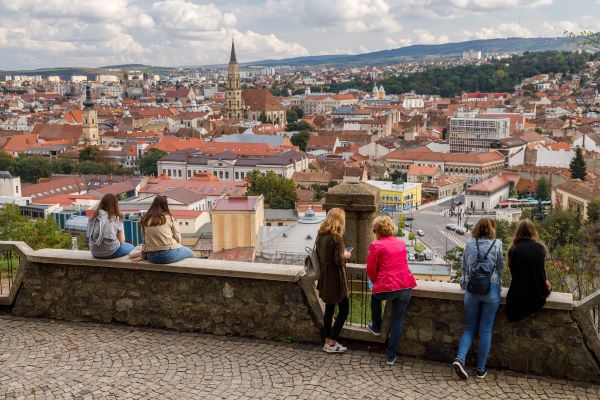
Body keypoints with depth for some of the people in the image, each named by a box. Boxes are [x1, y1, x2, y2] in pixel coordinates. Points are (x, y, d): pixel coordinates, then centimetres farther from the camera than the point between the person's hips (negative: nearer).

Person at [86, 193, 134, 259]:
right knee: (131, 247, 22)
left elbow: (88, 237, 10)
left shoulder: (93, 218, 5)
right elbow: (121, 241, -2)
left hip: (95, 253, 5)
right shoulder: (116, 218, -6)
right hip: (110, 253, -5)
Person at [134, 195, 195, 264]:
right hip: (169, 255, -5)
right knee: (190, 253, 23)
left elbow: (145, 240, 8)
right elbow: (178, 238, -1)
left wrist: (142, 256, 14)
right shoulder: (169, 217, -3)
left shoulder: (145, 220, 6)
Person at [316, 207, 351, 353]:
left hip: (324, 278, 8)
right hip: (335, 279, -7)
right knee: (344, 310, 5)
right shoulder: (337, 237, -18)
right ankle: (331, 343, 5)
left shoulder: (320, 235, 4)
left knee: (329, 309, 16)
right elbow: (339, 261, -21)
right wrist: (345, 255, -1)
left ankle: (327, 341, 21)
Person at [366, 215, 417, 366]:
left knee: (375, 297, 31)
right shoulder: (401, 243, 11)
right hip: (405, 286, 4)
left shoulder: (376, 246, -6)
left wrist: (375, 282, 17)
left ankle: (376, 327, 42)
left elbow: (371, 269, -3)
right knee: (398, 321, 9)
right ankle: (391, 356, 13)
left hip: (386, 287, -4)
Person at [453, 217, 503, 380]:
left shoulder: (470, 243, 3)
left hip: (472, 289, 2)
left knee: (470, 328, 13)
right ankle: (481, 369, 11)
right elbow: (500, 268, 6)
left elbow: (464, 267, 9)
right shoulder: (497, 244, -2)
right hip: (491, 290, -2)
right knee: (485, 330, 6)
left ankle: (460, 359, -8)